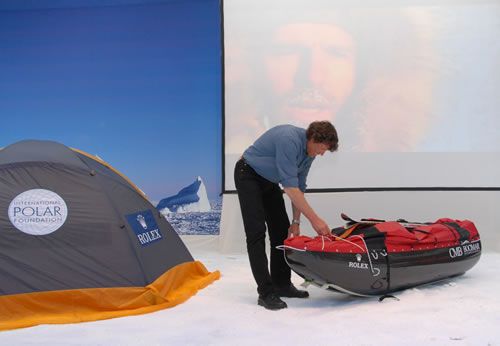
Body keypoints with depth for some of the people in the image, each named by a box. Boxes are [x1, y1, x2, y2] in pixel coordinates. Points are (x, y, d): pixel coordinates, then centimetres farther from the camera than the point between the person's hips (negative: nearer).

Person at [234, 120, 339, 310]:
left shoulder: (309, 151, -3)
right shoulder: (289, 139, -31)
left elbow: (299, 187, 4)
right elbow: (290, 187, -33)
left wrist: (296, 222, 1)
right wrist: (314, 219, -30)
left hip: (269, 180, 9)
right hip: (248, 175, -9)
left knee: (282, 232, 7)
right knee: (257, 233, -13)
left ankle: (281, 284, 16)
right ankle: (266, 292, -11)